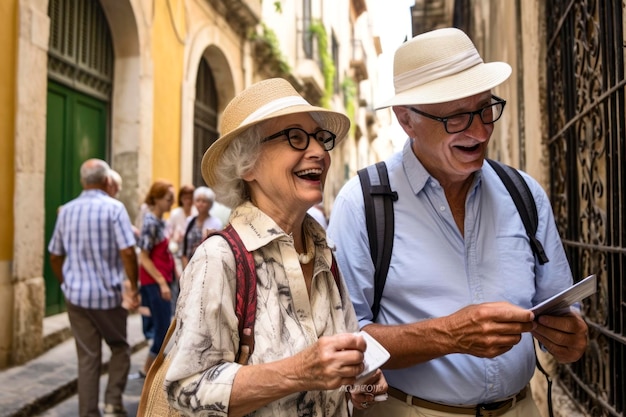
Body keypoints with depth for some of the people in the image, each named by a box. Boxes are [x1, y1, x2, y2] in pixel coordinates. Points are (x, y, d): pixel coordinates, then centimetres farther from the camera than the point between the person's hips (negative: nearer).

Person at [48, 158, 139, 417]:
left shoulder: (66, 210, 6)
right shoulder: (113, 208, -11)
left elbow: (55, 255, 12)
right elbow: (127, 251, -19)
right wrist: (133, 287, -9)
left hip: (76, 295, 4)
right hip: (109, 294, -4)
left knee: (87, 357, 12)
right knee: (120, 348, 17)